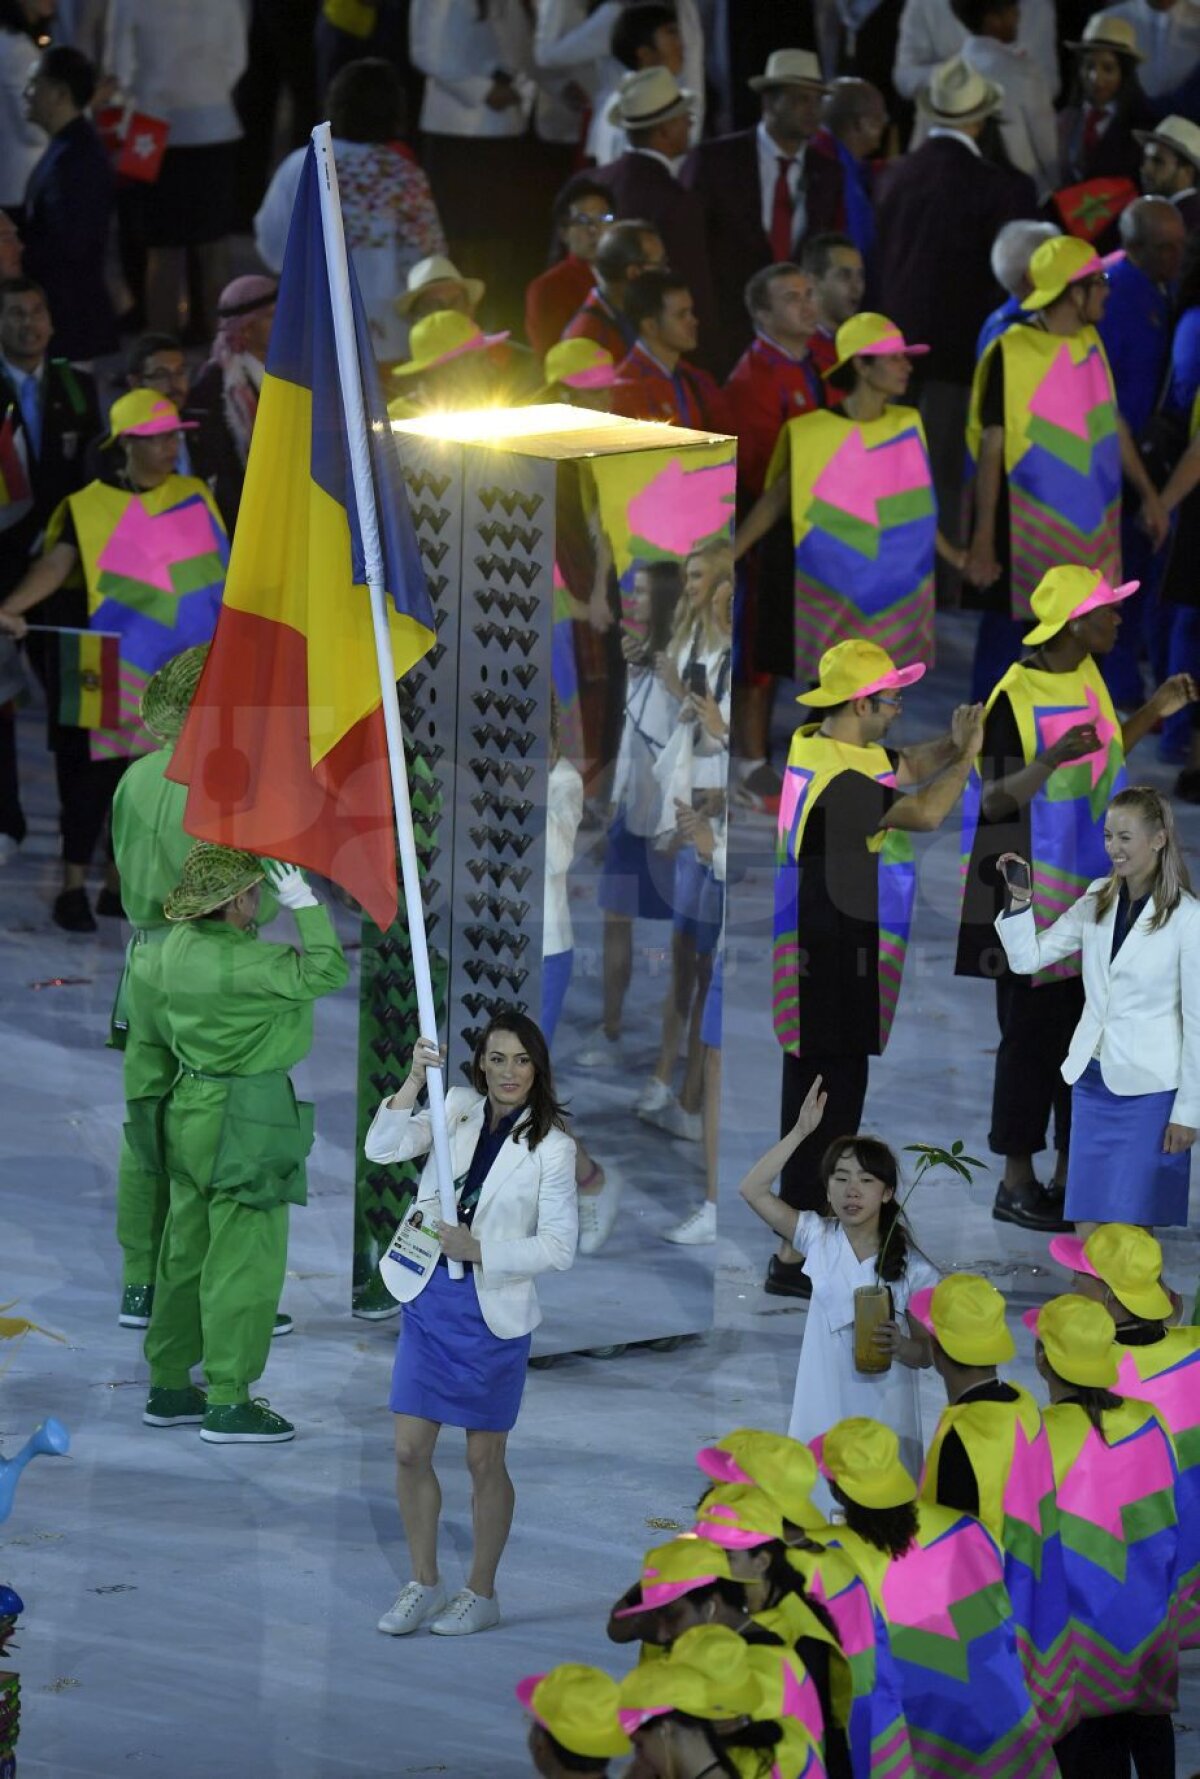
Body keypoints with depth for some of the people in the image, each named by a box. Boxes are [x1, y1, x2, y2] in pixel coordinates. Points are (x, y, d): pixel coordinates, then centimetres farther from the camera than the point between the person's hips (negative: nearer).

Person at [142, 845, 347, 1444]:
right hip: (243, 1124, -9)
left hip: (191, 1110, 9)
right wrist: (304, 904, -18)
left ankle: (169, 1388, 23)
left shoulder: (181, 944, 4)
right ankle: (227, 1404, 1)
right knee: (244, 1260, -2)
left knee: (186, 1253, 15)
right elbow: (325, 973, -23)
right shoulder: (241, 961, -22)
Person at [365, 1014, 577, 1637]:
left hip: (493, 1311, -3)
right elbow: (382, 1148, -10)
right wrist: (414, 1082, -21)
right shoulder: (457, 1108, 1)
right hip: (429, 1299, 4)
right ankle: (423, 1584, 20)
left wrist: (478, 1249, -17)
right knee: (410, 1451, 5)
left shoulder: (551, 1146, -9)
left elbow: (559, 1247, -10)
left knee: (484, 1460, 7)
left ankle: (481, 1593, 21)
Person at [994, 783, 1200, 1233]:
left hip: (1149, 1090, -6)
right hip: (1094, 1079, 6)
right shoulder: (1097, 900, 6)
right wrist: (1020, 899, -7)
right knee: (1087, 1229, 5)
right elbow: (1027, 958, 9)